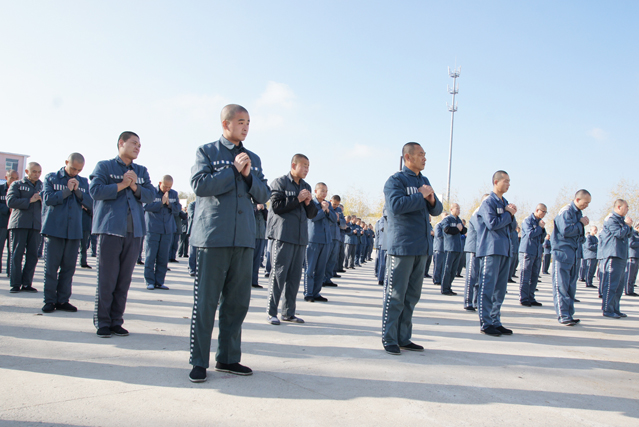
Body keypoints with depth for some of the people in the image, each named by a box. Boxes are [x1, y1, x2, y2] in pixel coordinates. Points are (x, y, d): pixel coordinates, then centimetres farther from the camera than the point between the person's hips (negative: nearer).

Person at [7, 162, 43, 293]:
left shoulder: (42, 186, 19)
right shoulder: (17, 185, 9)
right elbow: (10, 201, -4)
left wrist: (42, 198, -6)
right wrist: (29, 200, -10)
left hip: (35, 225, 3)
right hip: (19, 223, -3)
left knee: (32, 255, 0)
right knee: (17, 254, -4)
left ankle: (27, 284, 5)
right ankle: (15, 284, 0)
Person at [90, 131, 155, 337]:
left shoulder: (142, 171, 19)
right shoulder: (104, 166, 7)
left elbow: (150, 195, 8)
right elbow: (95, 190, -6)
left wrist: (135, 187, -8)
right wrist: (121, 185, -8)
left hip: (134, 231, 4)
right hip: (110, 228, -4)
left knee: (125, 279, 6)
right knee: (107, 278, -3)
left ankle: (116, 321, 14)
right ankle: (102, 322, 7)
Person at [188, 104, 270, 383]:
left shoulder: (253, 158, 18)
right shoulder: (207, 151, 6)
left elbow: (264, 195, 12)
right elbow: (199, 185, -9)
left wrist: (248, 175, -5)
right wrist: (233, 170, -7)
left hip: (244, 238, 5)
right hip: (213, 236, -4)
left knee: (238, 300, 8)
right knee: (206, 300, -2)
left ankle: (228, 358, 20)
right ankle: (199, 362, 8)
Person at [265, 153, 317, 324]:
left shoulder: (306, 187, 18)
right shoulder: (279, 182, 0)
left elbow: (312, 214, 17)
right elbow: (276, 206, -12)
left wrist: (309, 203, -3)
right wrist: (298, 199, -11)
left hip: (301, 238, 6)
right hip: (283, 236, -6)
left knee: (295, 276, 7)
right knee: (278, 273, -5)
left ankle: (288, 312, 15)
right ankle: (271, 312, 3)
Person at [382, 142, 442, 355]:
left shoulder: (424, 181, 17)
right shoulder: (396, 180, -6)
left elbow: (437, 210, 17)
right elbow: (396, 205, -23)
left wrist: (432, 201, -5)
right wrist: (421, 196, -13)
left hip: (421, 247, 8)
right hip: (401, 246, -8)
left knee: (412, 295, 12)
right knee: (395, 295, -4)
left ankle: (403, 338, 21)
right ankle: (389, 339, 5)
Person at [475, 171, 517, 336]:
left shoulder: (505, 203, 18)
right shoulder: (488, 202, -6)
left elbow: (510, 226, 19)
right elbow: (492, 223, -18)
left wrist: (511, 214, 0)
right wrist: (509, 214, -6)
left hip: (504, 250, 8)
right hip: (491, 250, -8)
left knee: (500, 289, 11)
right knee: (487, 287, -5)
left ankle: (495, 322, 18)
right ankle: (485, 324, 0)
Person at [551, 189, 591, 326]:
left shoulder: (579, 213, 15)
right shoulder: (566, 211, -12)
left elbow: (579, 234, 18)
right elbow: (566, 231, -22)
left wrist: (583, 224, -1)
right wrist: (581, 224, -10)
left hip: (574, 252, 9)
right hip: (563, 252, -8)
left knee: (571, 285, 10)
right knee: (561, 285, -5)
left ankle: (569, 314, 15)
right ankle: (563, 315, -4)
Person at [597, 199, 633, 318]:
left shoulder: (622, 219, 21)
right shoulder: (611, 219, -10)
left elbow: (628, 235, 20)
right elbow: (620, 233, -20)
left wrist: (629, 226, 1)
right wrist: (627, 225, -4)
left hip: (621, 255, 10)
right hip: (612, 255, -10)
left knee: (619, 284, 12)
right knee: (611, 283, -10)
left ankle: (615, 309, 18)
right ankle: (607, 310, -7)